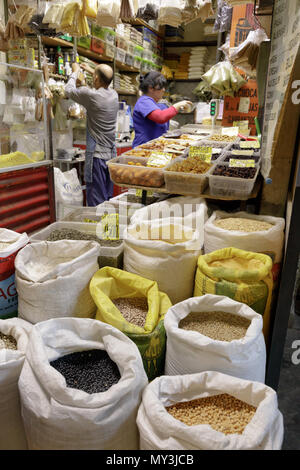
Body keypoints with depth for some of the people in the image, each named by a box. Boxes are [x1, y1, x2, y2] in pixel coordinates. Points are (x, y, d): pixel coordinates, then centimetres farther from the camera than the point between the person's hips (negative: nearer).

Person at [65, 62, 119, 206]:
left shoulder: (91, 94, -13)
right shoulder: (114, 94, 5)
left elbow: (69, 90, 5)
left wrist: (75, 71, 20)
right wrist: (91, 70, 39)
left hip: (97, 155, -7)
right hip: (112, 154, 7)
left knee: (96, 201, -3)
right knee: (109, 197, 15)